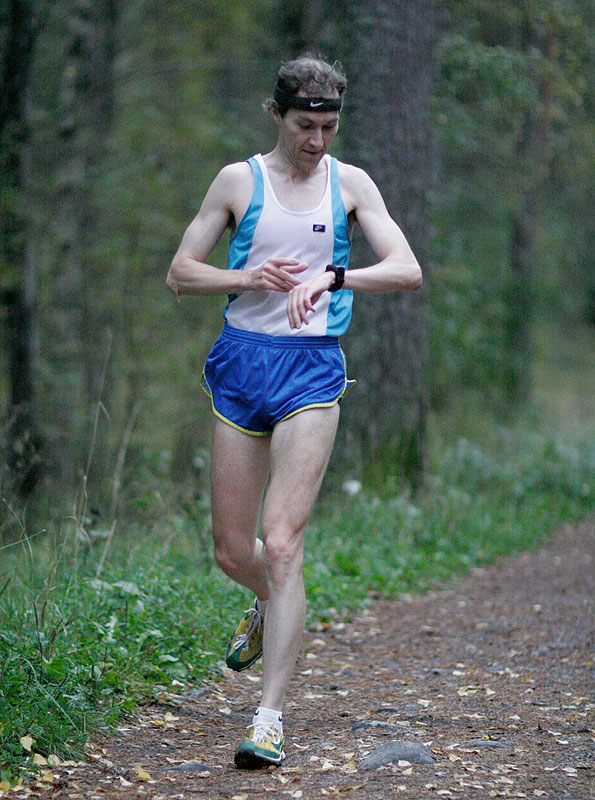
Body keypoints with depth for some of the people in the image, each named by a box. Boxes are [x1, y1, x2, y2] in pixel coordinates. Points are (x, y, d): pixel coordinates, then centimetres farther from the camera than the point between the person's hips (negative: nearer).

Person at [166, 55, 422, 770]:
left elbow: (408, 270, -2)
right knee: (231, 550, 6)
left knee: (281, 545, -13)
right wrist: (248, 277, -12)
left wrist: (330, 278, -17)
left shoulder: (349, 183, 6)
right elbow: (179, 274, 6)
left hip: (313, 368, -2)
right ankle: (268, 607, 43)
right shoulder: (239, 180, 5)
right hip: (241, 361, 2)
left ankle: (269, 717, -11)